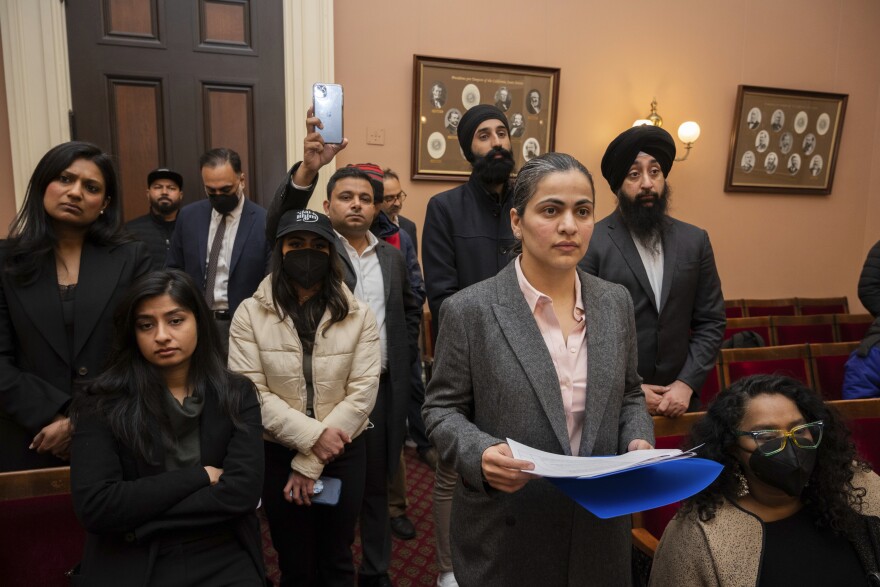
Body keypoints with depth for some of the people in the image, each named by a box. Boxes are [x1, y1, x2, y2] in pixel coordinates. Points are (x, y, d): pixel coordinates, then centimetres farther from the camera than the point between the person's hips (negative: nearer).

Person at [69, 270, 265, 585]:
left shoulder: (236, 393, 1)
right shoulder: (103, 402, -2)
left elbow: (242, 492, -9)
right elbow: (93, 506, -11)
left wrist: (135, 515, -9)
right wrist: (200, 476, -9)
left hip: (223, 559, 1)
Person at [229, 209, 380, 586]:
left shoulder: (359, 315, -6)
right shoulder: (250, 314, -6)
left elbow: (363, 391, -11)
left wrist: (310, 463, -13)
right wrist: (311, 435, -21)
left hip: (342, 454, 1)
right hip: (278, 454, 0)